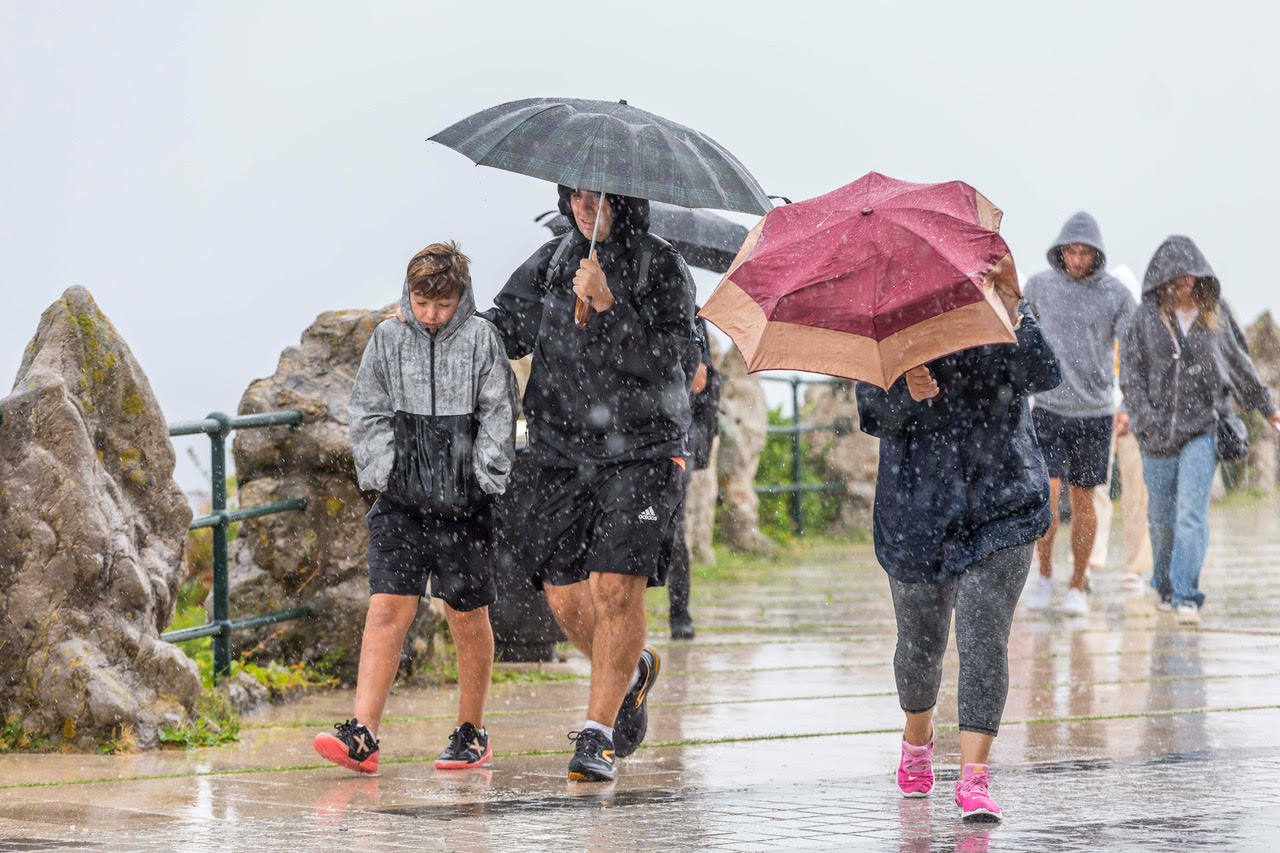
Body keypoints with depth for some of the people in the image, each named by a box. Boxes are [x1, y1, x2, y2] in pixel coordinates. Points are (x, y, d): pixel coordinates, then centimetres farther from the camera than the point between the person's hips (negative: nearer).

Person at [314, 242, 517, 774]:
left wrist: (482, 477, -8)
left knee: (467, 615, 7)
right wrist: (380, 473, -3)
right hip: (402, 499, 1)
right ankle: (362, 738, -13)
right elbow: (368, 415, 8)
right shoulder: (387, 340, 7)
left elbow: (498, 415, 1)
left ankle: (472, 734, 20)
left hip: (463, 501, -1)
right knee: (387, 610, -7)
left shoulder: (481, 340, 2)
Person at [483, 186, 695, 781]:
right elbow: (504, 329, 11)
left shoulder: (664, 269, -3)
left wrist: (607, 303, -24)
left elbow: (661, 358, -14)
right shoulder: (551, 262, 9)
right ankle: (632, 672, 33)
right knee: (564, 594, 3)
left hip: (641, 454, -4)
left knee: (615, 587, -14)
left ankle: (597, 733, -7)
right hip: (563, 455, 4)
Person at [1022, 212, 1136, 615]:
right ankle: (1044, 573, 9)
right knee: (1047, 494, -11)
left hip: (1095, 411, 0)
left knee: (1082, 499, 6)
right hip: (1049, 407, 0)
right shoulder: (1039, 285, 0)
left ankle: (1077, 586, 17)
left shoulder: (1115, 293, -4)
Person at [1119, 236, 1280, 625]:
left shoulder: (1214, 313, 5)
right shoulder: (1146, 318, 2)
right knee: (1161, 517, 8)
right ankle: (1165, 587, 27)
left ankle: (1186, 596, -14)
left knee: (1192, 513, -12)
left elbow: (1238, 363, 16)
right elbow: (1131, 374, 1)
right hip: (1158, 431, 1)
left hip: (1202, 428, -1)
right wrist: (1147, 421, -10)